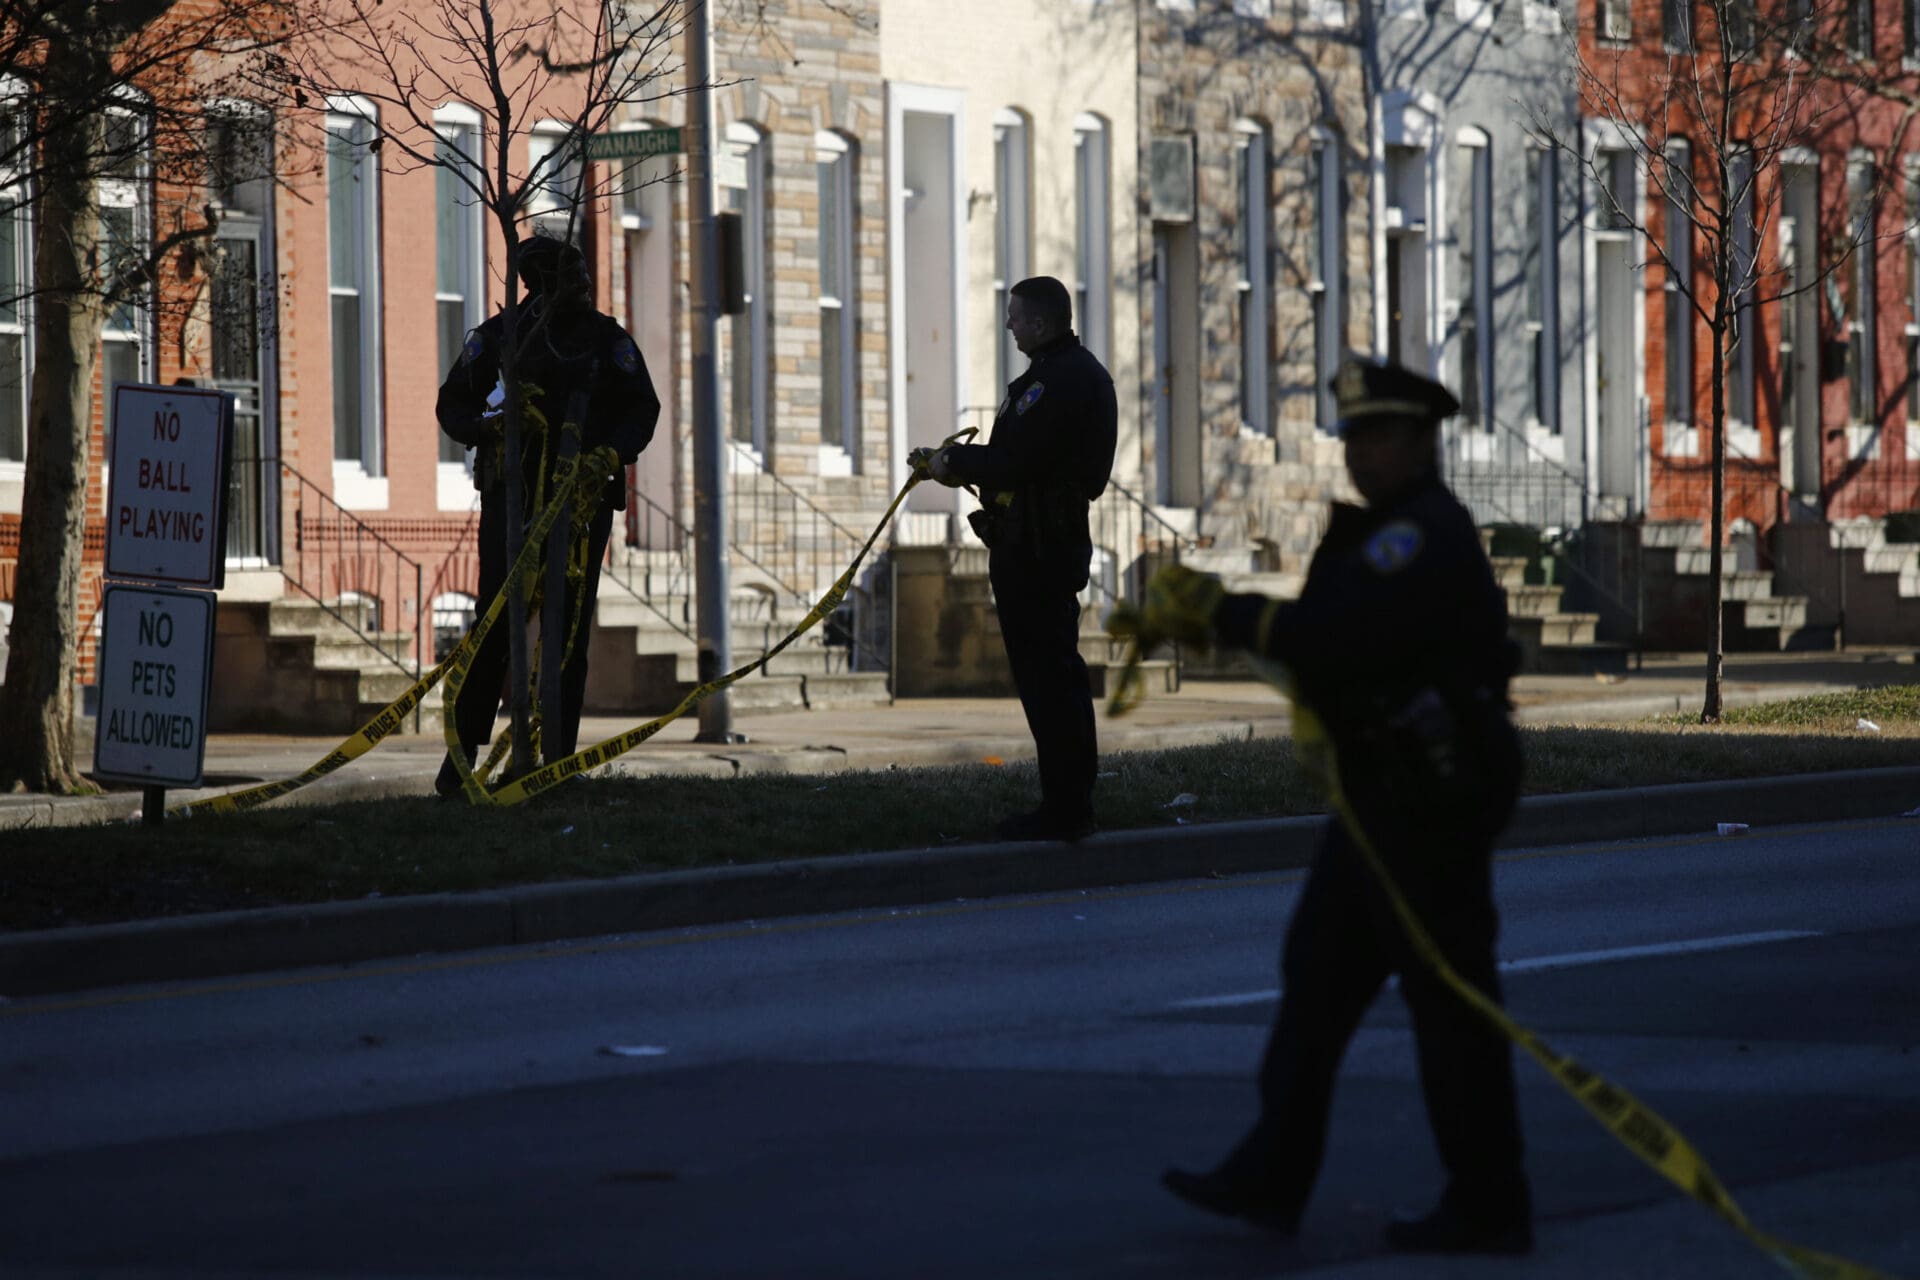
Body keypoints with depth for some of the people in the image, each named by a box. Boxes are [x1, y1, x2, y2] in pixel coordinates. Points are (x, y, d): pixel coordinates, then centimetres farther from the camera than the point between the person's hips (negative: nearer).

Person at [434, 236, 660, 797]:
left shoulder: (606, 338, 3)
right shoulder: (496, 336, 2)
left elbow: (643, 408, 5)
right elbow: (453, 403, 9)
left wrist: (610, 452, -13)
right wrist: (483, 426, -14)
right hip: (510, 493, -1)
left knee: (570, 626, -1)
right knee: (495, 621, -9)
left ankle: (560, 755, 4)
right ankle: (463, 750, -4)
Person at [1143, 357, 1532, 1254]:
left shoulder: (1426, 535, -17)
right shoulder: (1389, 532, 17)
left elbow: (1334, 633, -28)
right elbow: (1328, 630, 11)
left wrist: (1221, 615, -18)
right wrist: (1211, 615, 0)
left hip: (1430, 807, -11)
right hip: (1384, 801, 11)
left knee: (1449, 1000, -4)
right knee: (1316, 978, 12)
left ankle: (1488, 1210, 4)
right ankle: (1271, 1178, 17)